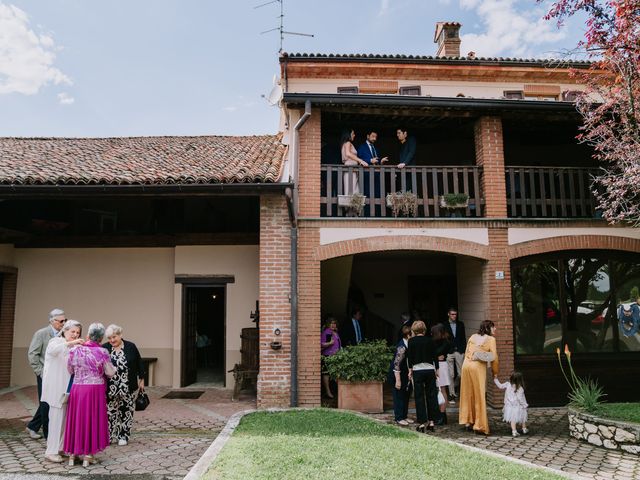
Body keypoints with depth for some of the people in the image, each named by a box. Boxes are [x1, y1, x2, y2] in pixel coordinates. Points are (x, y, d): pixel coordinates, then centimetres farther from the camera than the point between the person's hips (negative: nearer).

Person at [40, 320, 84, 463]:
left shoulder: (74, 347, 17)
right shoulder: (56, 341, -4)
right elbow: (53, 349, -28)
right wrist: (71, 343, -39)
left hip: (67, 388, 7)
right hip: (56, 388, -7)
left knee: (65, 418, 10)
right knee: (56, 418, -6)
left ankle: (60, 447, 20)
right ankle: (51, 451, 1)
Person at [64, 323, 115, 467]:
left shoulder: (75, 350, -6)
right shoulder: (102, 352, -12)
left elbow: (70, 370, 5)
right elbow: (110, 373, -5)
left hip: (77, 389, 2)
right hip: (96, 390, -2)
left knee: (76, 419, 14)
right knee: (92, 419, 9)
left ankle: (72, 455, 22)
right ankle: (88, 456, 14)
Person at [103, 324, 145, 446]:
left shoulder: (131, 347, -1)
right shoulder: (104, 348, -1)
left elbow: (139, 363, 5)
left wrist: (141, 380, 7)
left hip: (128, 388, 0)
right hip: (110, 389, 0)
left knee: (126, 412, 7)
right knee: (110, 411, 6)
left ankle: (124, 436, 20)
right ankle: (109, 436, 21)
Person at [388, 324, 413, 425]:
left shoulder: (409, 345, 1)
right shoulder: (402, 347, -26)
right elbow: (396, 364, -26)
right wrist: (398, 380, -25)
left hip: (406, 374, 9)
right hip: (397, 375, -9)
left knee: (406, 395, 13)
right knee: (399, 396, -2)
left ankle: (404, 416, 24)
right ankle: (398, 418, 8)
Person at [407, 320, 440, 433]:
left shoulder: (411, 341, -3)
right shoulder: (430, 340, 2)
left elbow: (410, 356, -3)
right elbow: (435, 355, 5)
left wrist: (410, 370, 5)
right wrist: (436, 369, 14)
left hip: (417, 370, -2)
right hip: (430, 369, 2)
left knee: (419, 397, 3)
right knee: (431, 395, 9)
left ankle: (422, 423, 3)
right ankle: (431, 421, 12)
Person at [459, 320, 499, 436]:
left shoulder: (472, 337, 16)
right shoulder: (491, 339, 3)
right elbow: (494, 357, -1)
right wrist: (495, 372, 10)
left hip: (466, 365, 5)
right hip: (478, 367, -5)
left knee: (467, 394, 14)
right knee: (479, 396, 2)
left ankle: (468, 422, 20)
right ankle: (479, 425, 3)